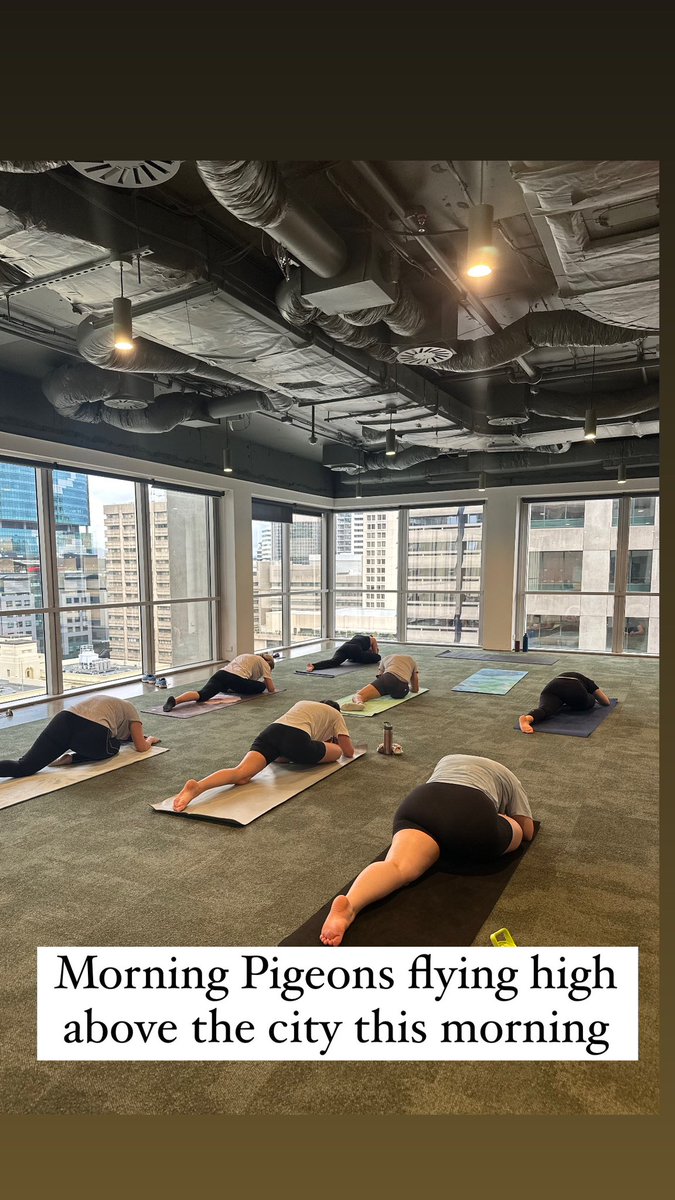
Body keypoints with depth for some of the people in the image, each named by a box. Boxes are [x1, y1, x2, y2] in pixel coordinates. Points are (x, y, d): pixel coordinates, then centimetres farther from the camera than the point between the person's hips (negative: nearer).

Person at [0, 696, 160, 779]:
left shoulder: (109, 702, 44)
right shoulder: (132, 711, 27)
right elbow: (141, 747, 25)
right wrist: (149, 740, 48)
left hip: (65, 719, 5)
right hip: (92, 733, -5)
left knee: (24, 767, 2)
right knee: (112, 748, 29)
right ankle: (72, 758, -1)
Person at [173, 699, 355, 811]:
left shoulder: (303, 703, 43)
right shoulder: (335, 714, 28)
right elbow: (349, 752, 30)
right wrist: (339, 742, 52)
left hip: (271, 731, 5)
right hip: (296, 738, -5)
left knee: (241, 774, -18)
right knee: (336, 752, 21)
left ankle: (197, 786, -46)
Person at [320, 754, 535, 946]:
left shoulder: (447, 760, 39)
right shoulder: (508, 778, 32)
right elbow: (528, 831, 31)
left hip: (421, 804, 2)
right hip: (472, 813, -2)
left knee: (399, 867, -20)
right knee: (515, 833, 27)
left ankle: (349, 905, -47)